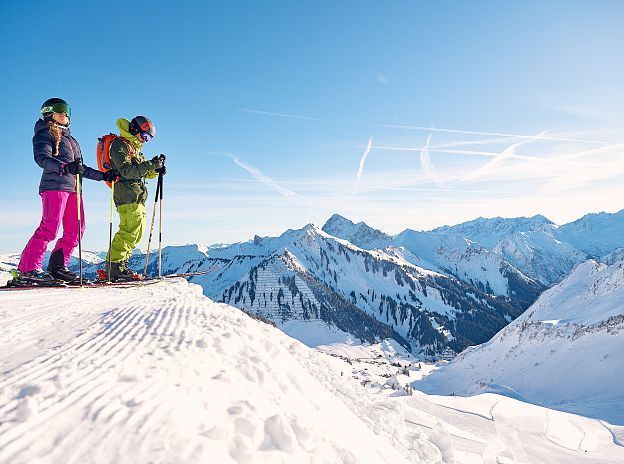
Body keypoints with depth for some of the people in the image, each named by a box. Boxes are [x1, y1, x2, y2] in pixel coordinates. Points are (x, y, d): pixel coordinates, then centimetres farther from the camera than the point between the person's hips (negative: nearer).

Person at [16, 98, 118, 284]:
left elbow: (80, 168, 31)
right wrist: (64, 167, -32)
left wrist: (103, 176, 25)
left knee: (75, 230, 1)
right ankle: (27, 269, -15)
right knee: (49, 227, -17)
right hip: (54, 186, -8)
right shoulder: (44, 134, 5)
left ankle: (57, 267, 6)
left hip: (72, 188, 8)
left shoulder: (69, 138, 29)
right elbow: (42, 158, -15)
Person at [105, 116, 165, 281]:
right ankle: (115, 266, -13)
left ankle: (120, 265, 15)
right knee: (130, 231, -15)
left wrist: (156, 169, 3)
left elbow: (143, 172, 23)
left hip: (136, 198, 10)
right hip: (128, 196, -10)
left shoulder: (134, 148, 25)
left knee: (136, 231, 11)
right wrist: (150, 164, -24)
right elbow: (126, 171, -19)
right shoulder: (119, 145, -6)